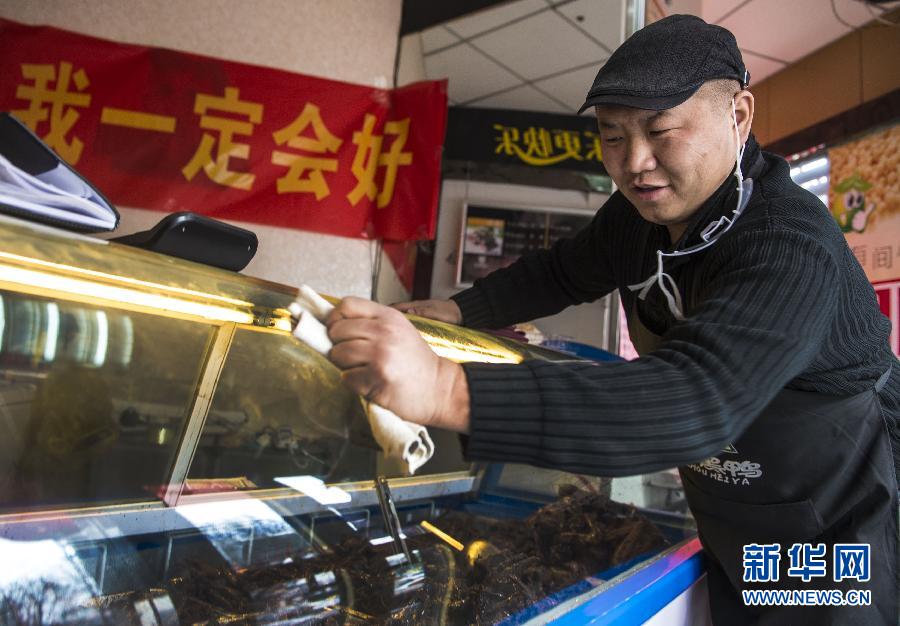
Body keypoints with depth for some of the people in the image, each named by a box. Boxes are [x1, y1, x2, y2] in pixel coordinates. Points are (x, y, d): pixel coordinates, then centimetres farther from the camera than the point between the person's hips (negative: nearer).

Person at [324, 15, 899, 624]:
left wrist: (448, 391, -56)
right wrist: (456, 311, -6)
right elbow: (562, 271, 10)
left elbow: (692, 402, -47)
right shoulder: (638, 213, -7)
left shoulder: (793, 248, -33)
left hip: (842, 545, -6)